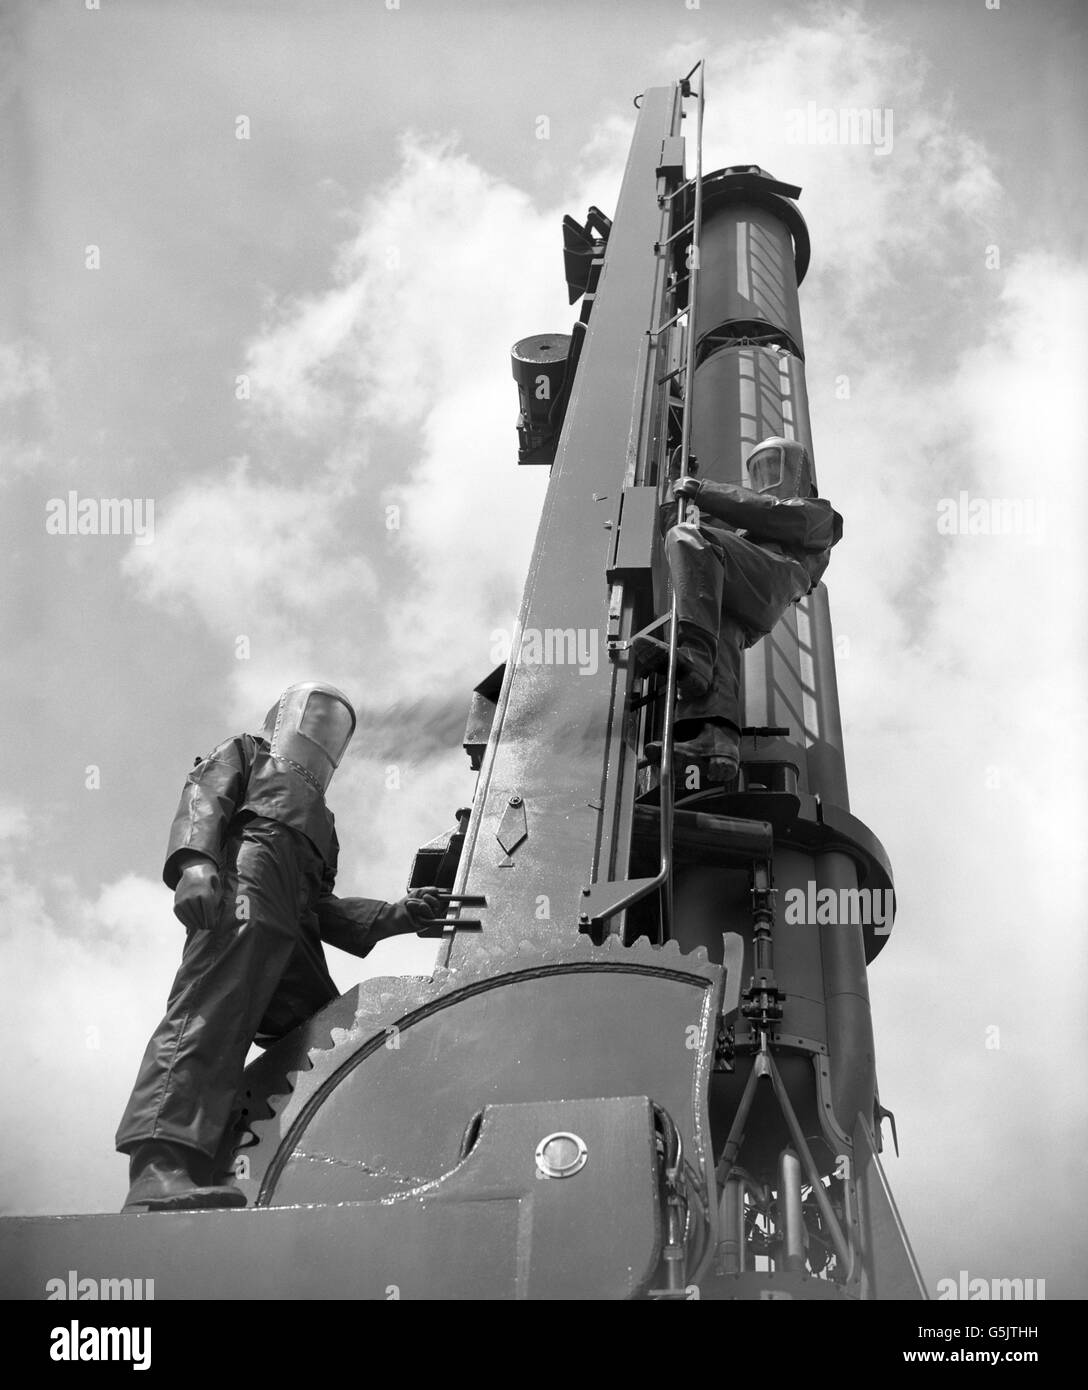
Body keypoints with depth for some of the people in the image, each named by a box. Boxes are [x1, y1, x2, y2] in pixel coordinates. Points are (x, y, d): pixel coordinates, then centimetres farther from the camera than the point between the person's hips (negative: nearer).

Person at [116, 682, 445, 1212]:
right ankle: (159, 1173, -47)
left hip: (293, 945, 8)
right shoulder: (246, 754, 28)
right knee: (211, 1018, -28)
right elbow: (203, 801, 6)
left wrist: (400, 914, 13)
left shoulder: (319, 819, 44)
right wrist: (194, 862, -17)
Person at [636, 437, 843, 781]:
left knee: (687, 537, -29)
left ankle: (694, 654, -50)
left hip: (769, 579, -5)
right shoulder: (750, 531, 53)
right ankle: (716, 737, -59)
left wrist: (702, 490, 7)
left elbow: (769, 513, 10)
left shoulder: (817, 513, 30)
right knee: (719, 636, -31)